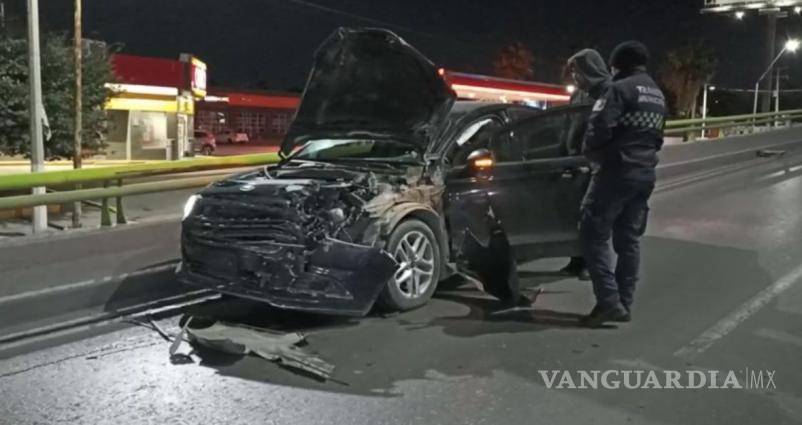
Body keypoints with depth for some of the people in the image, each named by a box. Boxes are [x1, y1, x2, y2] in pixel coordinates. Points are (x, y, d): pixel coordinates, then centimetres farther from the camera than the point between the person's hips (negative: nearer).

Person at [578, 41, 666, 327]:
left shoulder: (621, 88, -10)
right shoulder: (658, 96, 20)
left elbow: (600, 127, -18)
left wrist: (590, 155, -1)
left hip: (616, 171, -9)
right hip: (644, 174, 9)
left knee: (594, 235, -4)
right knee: (628, 239, 12)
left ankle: (609, 301, -10)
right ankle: (623, 304, 15)